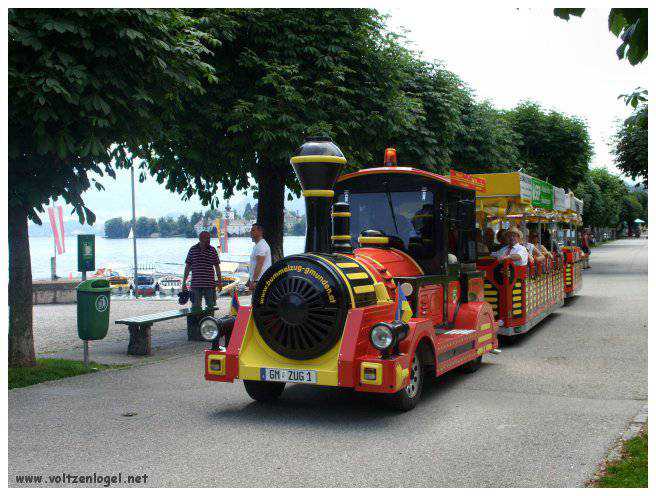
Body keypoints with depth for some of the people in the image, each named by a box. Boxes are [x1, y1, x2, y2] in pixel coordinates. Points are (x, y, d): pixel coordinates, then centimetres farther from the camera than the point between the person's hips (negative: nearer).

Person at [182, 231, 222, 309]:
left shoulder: (212, 250, 2)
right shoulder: (192, 250, 2)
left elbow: (217, 266, 9)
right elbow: (188, 266, 7)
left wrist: (219, 281, 9)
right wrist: (184, 282, 6)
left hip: (210, 284, 0)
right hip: (195, 284, 0)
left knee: (210, 306, 6)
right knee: (195, 306, 3)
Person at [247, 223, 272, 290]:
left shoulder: (261, 245, -15)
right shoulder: (257, 245, 19)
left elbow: (259, 265, -22)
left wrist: (254, 281, -26)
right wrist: (250, 280, 23)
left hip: (260, 282, -10)